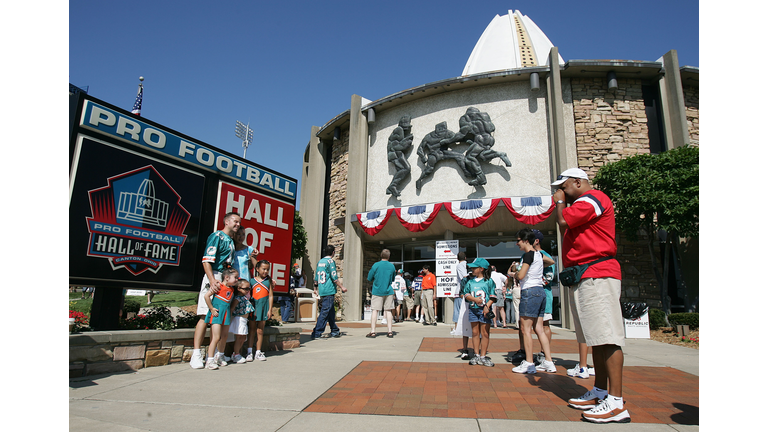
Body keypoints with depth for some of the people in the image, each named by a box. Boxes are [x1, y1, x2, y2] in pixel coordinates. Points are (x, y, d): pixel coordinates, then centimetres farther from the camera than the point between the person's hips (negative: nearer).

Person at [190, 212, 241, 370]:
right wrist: (212, 280, -23)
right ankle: (196, 354, -5)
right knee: (205, 316, -9)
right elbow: (206, 260, -13)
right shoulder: (216, 236, -5)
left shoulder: (231, 241, 20)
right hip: (214, 278, -8)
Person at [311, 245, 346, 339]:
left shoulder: (320, 262, 14)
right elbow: (334, 277, -14)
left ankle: (335, 331, 25)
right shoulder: (330, 261, -10)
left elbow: (316, 277, 18)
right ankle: (316, 333, -7)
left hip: (322, 291, 8)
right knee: (325, 311, -6)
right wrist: (341, 287, -7)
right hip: (329, 291, -8)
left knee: (331, 311, 16)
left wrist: (316, 289, 27)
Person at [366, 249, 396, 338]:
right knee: (388, 310, 8)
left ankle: (373, 332, 1)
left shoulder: (376, 265, -7)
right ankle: (389, 331, 9)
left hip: (377, 291, -2)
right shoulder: (392, 266, 2)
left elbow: (369, 278, -2)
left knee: (374, 310, 2)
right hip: (388, 291, 2)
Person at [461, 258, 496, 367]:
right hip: (473, 309, 3)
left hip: (484, 310, -3)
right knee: (475, 332, 7)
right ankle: (476, 355, 16)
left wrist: (487, 306, -16)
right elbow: (466, 294, 5)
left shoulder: (489, 281, 0)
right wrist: (474, 299, -12)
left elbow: (493, 296, -3)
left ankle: (483, 356, 9)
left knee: (485, 333, 0)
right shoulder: (470, 281, 10)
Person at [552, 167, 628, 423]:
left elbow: (563, 221, -19)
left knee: (607, 337, -11)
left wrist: (560, 202, 1)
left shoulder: (592, 198, -7)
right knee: (597, 338, 13)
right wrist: (562, 203, 17)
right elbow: (567, 230, 23)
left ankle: (616, 403, -9)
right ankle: (600, 393, 20)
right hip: (584, 277, 11)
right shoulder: (583, 205, 26)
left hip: (597, 276, -11)